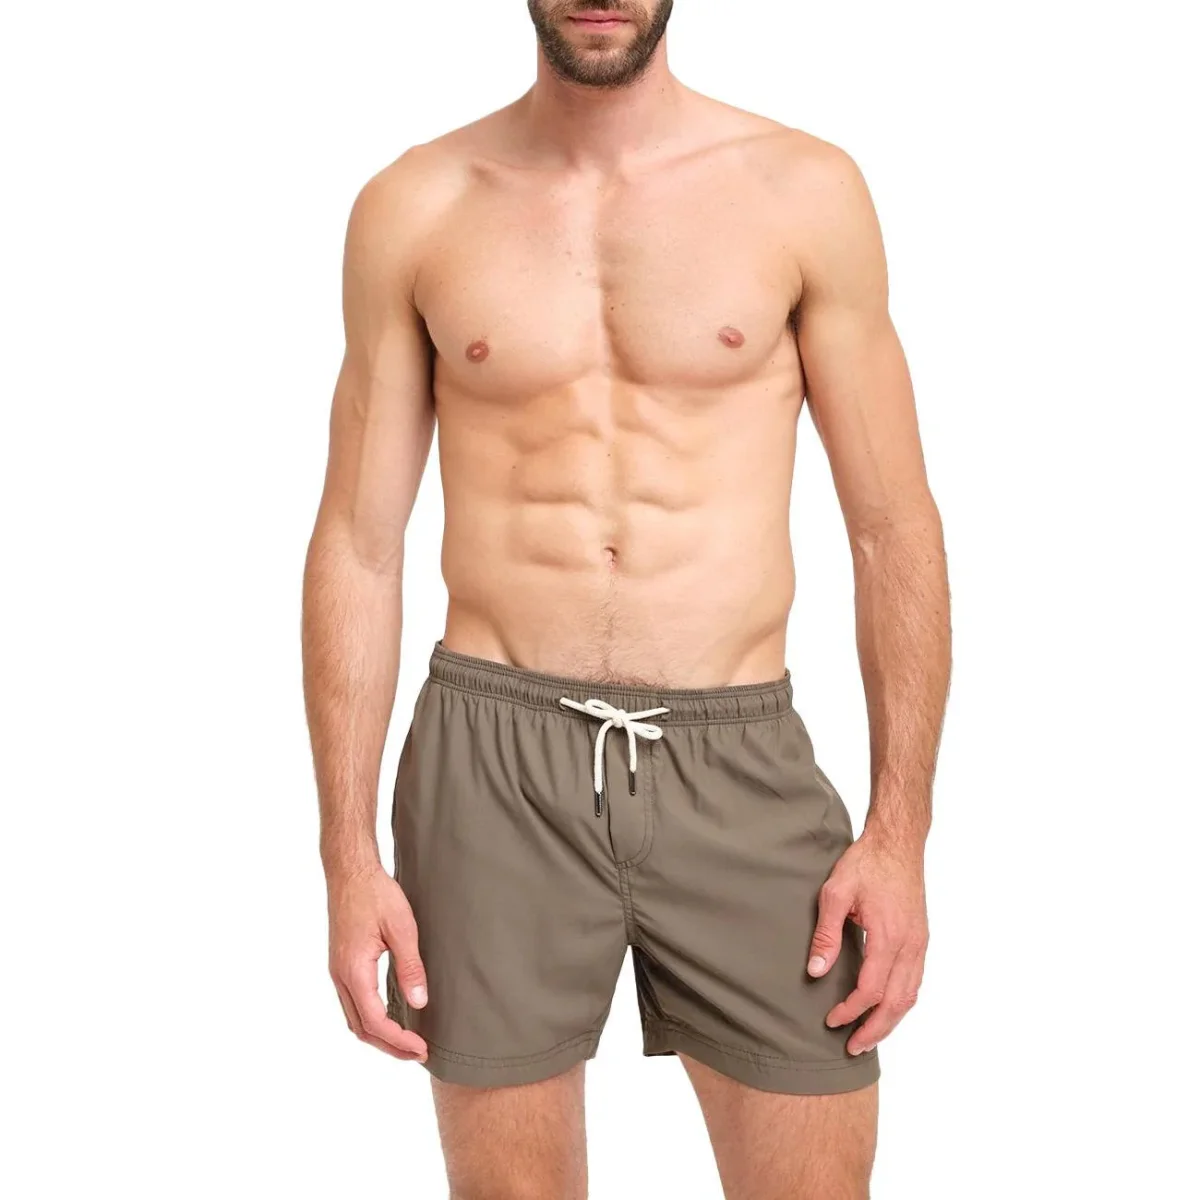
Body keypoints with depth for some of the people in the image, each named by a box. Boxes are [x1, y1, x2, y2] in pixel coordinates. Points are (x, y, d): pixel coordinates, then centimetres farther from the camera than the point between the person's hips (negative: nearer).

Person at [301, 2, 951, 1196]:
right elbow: (359, 542, 5)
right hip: (492, 756, 1)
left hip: (738, 765, 0)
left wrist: (900, 830, -3)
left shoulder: (804, 191, 2)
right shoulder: (413, 208, 4)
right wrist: (349, 853, 0)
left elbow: (893, 528, 3)